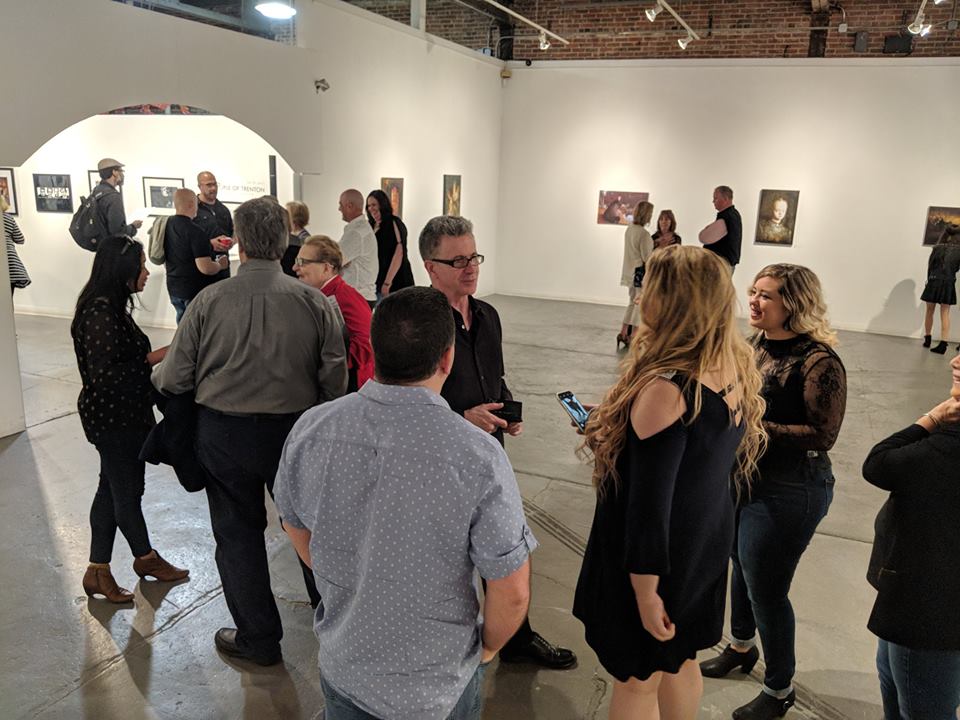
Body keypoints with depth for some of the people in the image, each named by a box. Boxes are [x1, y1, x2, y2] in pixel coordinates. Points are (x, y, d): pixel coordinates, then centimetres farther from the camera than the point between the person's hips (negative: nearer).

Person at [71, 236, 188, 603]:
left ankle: (98, 571, 27)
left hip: (121, 415, 10)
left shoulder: (111, 307, 7)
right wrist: (152, 359, -19)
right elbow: (103, 374, -25)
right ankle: (146, 558, 29)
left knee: (113, 489, 16)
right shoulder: (100, 314, -23)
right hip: (112, 419, -10)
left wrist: (154, 355, 1)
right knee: (127, 490, 9)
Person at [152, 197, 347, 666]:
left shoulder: (209, 301, -12)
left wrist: (153, 375, 17)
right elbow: (335, 379, -9)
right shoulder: (313, 301, -11)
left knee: (237, 532, 16)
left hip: (223, 434, 0)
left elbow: (173, 380, -7)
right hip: (295, 429, 1)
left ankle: (258, 639, 28)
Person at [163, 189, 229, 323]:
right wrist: (220, 264, -7)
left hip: (174, 288, 8)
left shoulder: (166, 226, 3)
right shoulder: (194, 231, -22)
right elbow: (205, 268, -26)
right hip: (196, 290, -8)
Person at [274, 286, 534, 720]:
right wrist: (488, 648, 2)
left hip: (342, 665, 2)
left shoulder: (309, 430, -17)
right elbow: (512, 593, -20)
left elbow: (295, 526, 1)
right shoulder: (479, 458, -29)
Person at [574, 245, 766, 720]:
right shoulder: (737, 371, -5)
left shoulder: (667, 389, -31)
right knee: (679, 662, 28)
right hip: (708, 543, 8)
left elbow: (649, 505, -27)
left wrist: (645, 590, -17)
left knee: (636, 681, 14)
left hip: (655, 555, -8)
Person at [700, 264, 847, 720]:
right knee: (743, 565, 23)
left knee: (765, 587, 5)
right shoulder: (759, 344, 1)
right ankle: (742, 647, 49)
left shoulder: (818, 361, -21)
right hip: (741, 477, 7)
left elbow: (822, 436, -21)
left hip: (788, 492, -7)